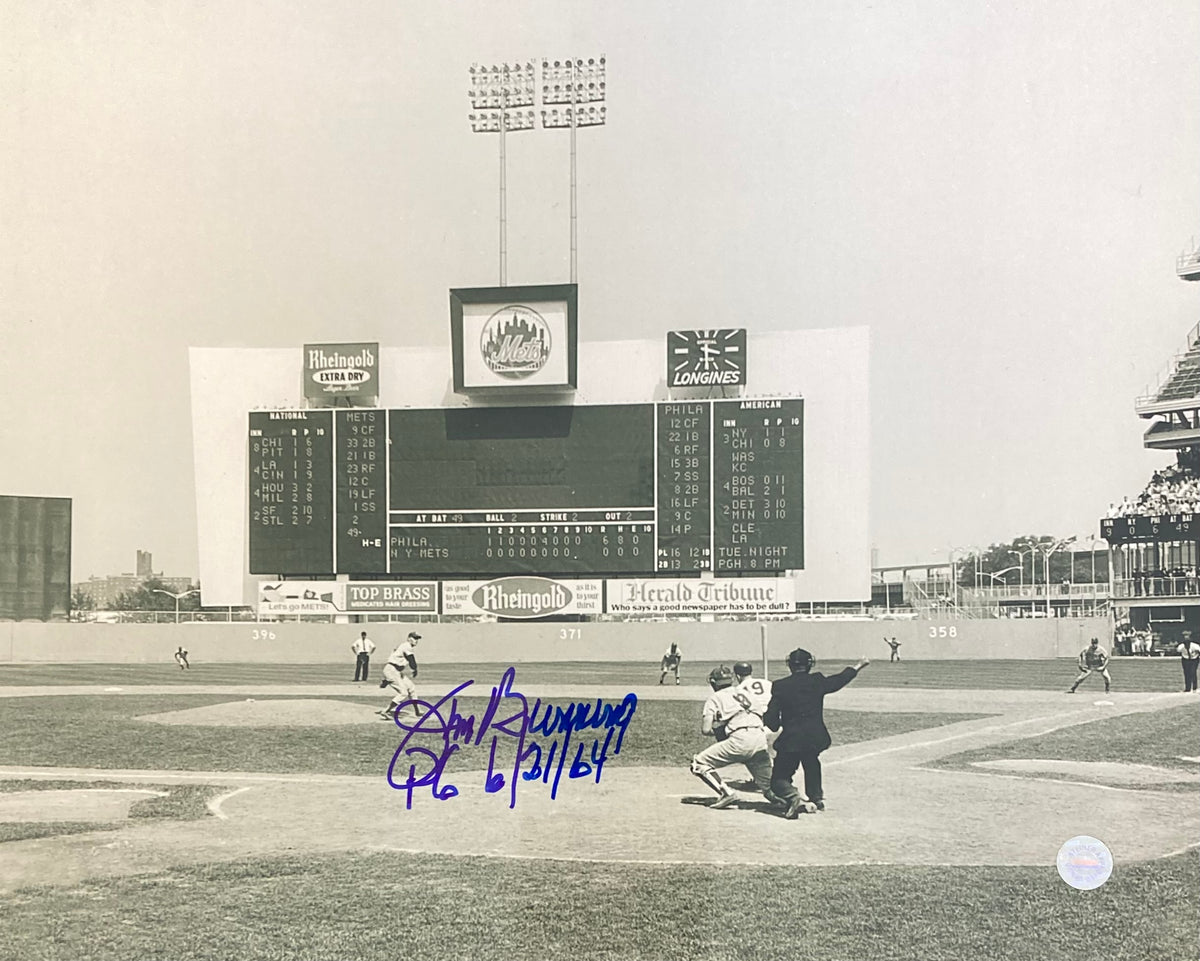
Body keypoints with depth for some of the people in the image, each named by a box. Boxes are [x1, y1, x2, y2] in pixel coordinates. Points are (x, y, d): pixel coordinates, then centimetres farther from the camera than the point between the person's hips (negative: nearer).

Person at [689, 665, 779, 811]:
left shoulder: (714, 698, 15)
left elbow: (706, 730, 6)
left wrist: (716, 732, 28)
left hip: (740, 739, -5)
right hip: (761, 740, 6)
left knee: (699, 763, 6)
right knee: (769, 790, 12)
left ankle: (727, 793, -8)